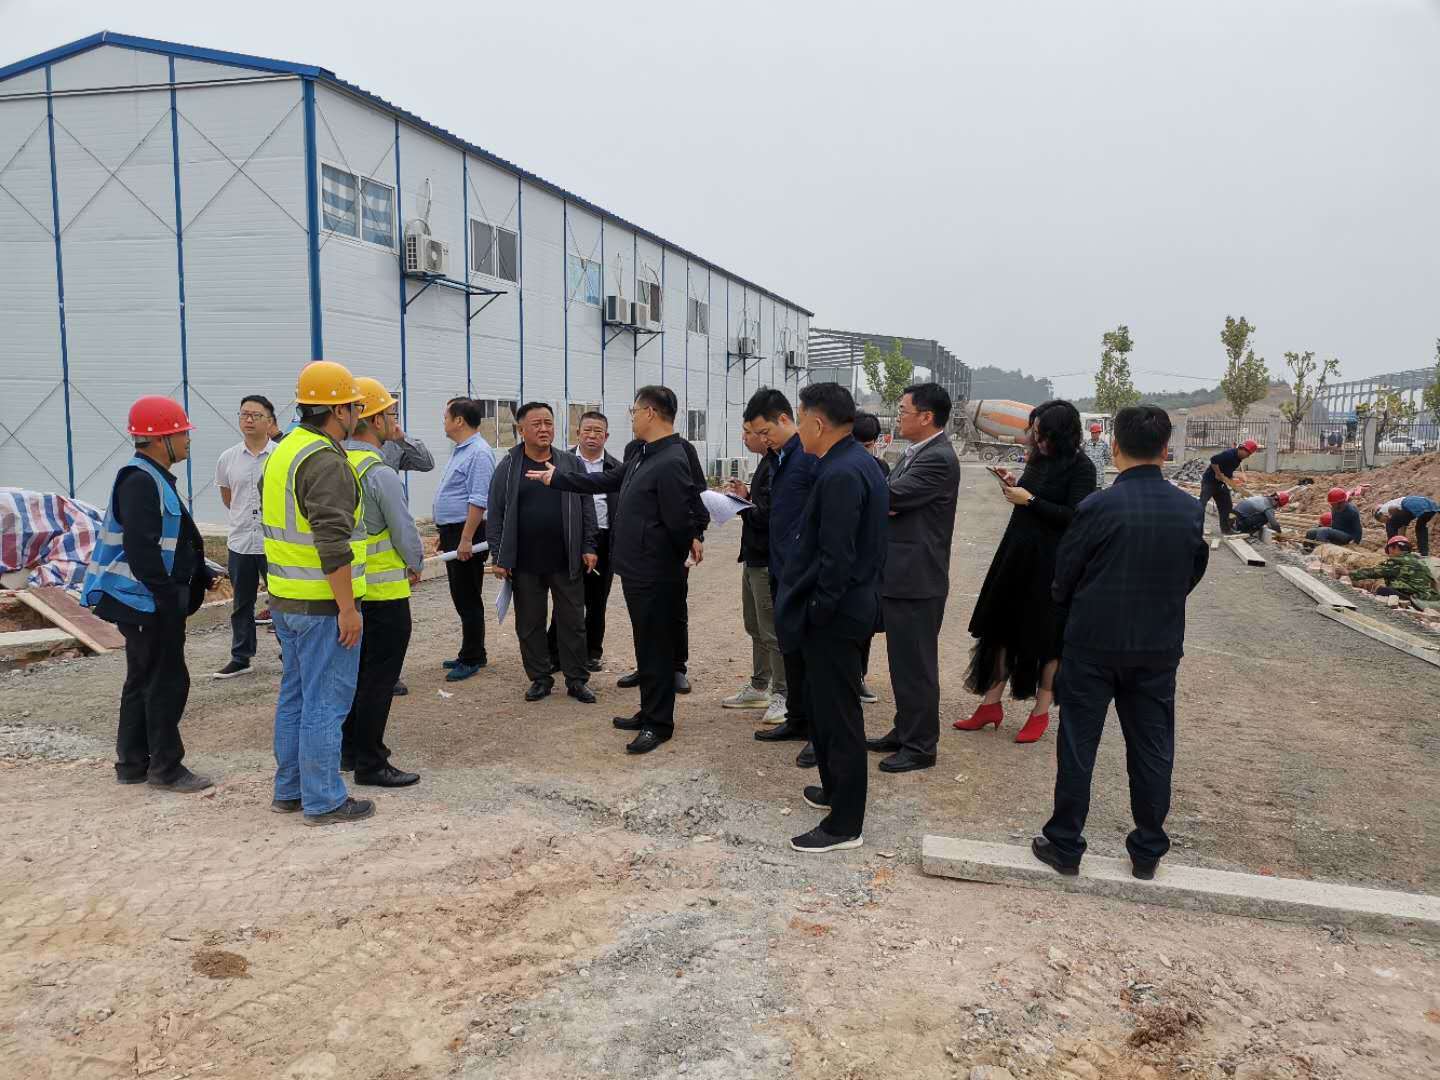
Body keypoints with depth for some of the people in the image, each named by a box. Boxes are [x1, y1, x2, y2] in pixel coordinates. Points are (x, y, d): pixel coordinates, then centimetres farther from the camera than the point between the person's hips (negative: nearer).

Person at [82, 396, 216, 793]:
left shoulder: (153, 479, 15)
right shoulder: (140, 482, -19)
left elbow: (170, 542, 22)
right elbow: (141, 550, -26)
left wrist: (200, 574, 17)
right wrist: (169, 597, -23)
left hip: (147, 601, 11)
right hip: (147, 601, -11)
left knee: (143, 681, 16)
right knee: (168, 682, -3)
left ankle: (132, 764, 26)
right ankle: (166, 768, 6)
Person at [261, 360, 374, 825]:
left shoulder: (281, 453, 13)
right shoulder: (327, 462, -19)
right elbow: (333, 543, -24)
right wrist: (348, 608, -20)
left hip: (285, 597, 10)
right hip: (323, 604, -10)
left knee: (295, 696, 18)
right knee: (325, 703, 0)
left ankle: (289, 790, 29)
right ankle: (324, 800, 9)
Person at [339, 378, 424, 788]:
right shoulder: (381, 473, -21)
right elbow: (405, 530, -14)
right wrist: (415, 564, 4)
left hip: (350, 587, 8)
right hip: (385, 590, -8)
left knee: (357, 670, 19)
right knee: (379, 677, 1)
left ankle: (350, 749, 31)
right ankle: (370, 764, 8)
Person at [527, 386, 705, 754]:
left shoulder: (671, 462, -22)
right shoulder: (643, 455, 11)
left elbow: (680, 520, -24)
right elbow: (607, 481, 21)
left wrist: (690, 543, -4)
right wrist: (556, 478, 25)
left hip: (656, 576, -10)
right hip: (638, 571, 10)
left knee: (656, 649, 2)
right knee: (646, 645, 18)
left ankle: (659, 724, 14)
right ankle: (649, 713, 30)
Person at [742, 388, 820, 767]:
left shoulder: (812, 455, -15)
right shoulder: (780, 459, 13)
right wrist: (747, 505, 8)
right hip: (782, 572, 9)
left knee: (811, 653, 0)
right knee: (790, 650, 17)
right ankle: (797, 720, 31)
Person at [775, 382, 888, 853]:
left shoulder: (839, 475, -22)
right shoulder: (860, 462, 9)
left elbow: (836, 558, -25)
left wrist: (816, 613, -15)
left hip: (832, 617, -10)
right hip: (851, 605, 10)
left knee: (838, 716, 0)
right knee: (828, 705, 23)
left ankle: (845, 825, 12)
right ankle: (836, 789, 39)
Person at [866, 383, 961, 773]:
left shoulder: (938, 458, -18)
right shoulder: (919, 453, 14)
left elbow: (887, 496, -22)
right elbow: (889, 499, 11)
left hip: (915, 579, -10)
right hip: (900, 576, 10)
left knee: (916, 665, 1)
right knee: (903, 662, 18)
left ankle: (921, 746, 12)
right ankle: (905, 731, 31)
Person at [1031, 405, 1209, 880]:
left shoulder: (1097, 507, -15)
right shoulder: (1191, 510, -3)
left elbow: (1063, 578, -6)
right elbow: (1193, 574, 8)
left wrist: (1073, 622, 14)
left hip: (1093, 644, -3)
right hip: (1160, 648, 3)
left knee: (1078, 746, 7)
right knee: (1152, 750, 13)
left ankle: (1064, 845, 15)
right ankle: (1148, 852, 24)